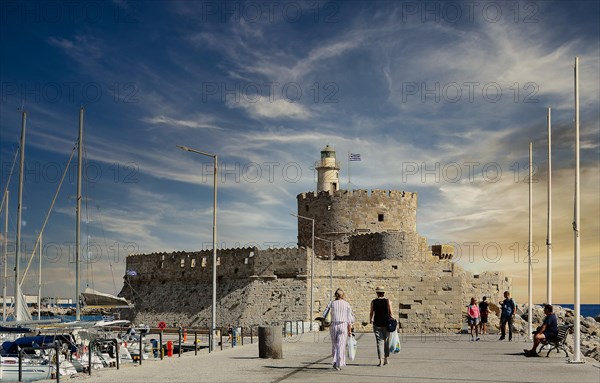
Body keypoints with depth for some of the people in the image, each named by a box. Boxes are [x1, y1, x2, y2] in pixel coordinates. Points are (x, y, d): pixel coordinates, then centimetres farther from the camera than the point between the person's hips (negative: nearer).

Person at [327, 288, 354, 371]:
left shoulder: (332, 303, 3)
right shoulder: (347, 304, 2)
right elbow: (349, 318, 0)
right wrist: (350, 330, 3)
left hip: (333, 326, 1)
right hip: (343, 326, -1)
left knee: (334, 344, 16)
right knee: (341, 345, 0)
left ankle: (335, 361, 10)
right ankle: (339, 364, -4)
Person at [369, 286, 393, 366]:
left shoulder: (373, 302, -3)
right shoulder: (388, 301, -2)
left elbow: (371, 313, 3)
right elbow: (390, 313, -3)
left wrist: (370, 320, 21)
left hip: (377, 324, -1)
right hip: (386, 324, 1)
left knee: (379, 342, 0)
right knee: (386, 341, 14)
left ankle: (381, 360, -9)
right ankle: (386, 358, 17)